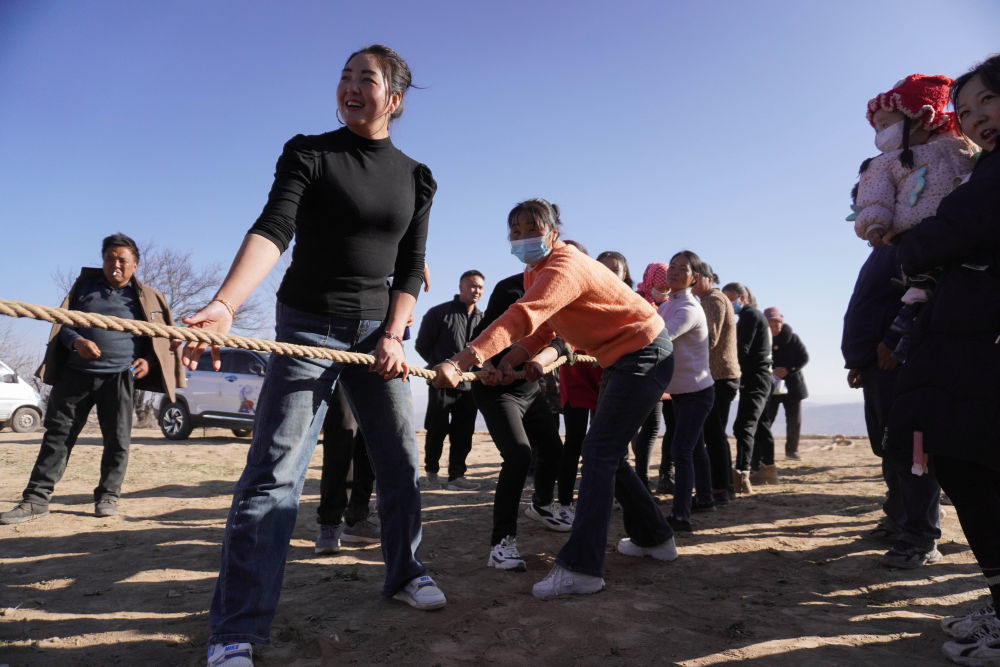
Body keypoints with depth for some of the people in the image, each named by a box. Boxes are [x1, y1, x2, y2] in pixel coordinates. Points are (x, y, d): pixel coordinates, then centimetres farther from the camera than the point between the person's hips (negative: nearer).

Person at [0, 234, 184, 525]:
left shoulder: (145, 298, 7)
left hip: (118, 377, -1)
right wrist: (76, 341, -10)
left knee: (117, 439, 2)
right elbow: (62, 321, 11)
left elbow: (162, 337, 11)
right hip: (75, 373, 2)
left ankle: (107, 496, 15)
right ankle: (36, 498, 9)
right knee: (57, 435, 4)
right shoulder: (85, 285, 13)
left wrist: (149, 361, -7)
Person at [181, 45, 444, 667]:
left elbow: (410, 268, 6)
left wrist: (394, 335, -8)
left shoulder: (415, 178, 8)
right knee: (275, 471, -9)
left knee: (401, 458, 7)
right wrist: (224, 305, -33)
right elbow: (272, 230, -18)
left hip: (377, 330, 4)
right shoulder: (309, 153, -2)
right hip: (308, 328, -3)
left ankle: (406, 574, 27)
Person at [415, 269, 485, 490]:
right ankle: (431, 468, 24)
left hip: (470, 384, 4)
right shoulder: (439, 313, -1)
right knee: (438, 429, 3)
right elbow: (422, 345, 3)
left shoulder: (482, 318, 12)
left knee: (463, 433, 4)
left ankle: (456, 475, 10)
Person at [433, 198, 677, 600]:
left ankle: (580, 568, -14)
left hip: (644, 354, -10)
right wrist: (508, 364, -16)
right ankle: (653, 538, 29)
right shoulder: (534, 273, 6)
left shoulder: (564, 267, -26)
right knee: (608, 453, 15)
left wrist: (460, 363, -51)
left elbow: (522, 318, -41)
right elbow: (541, 330, 4)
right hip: (620, 360, 10)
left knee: (598, 452, -15)